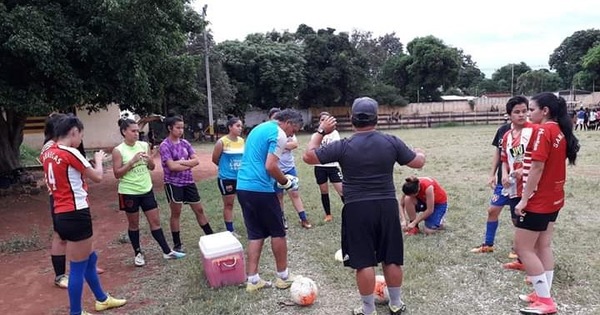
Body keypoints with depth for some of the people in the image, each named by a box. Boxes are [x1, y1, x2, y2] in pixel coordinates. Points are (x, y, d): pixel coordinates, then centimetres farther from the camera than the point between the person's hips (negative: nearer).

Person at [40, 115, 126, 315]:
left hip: (61, 215, 9)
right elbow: (97, 177, -5)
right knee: (78, 267, 3)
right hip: (75, 215, -9)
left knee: (90, 258, 22)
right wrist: (99, 160, 12)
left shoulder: (48, 154, 9)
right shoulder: (70, 153, -16)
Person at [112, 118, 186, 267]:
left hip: (147, 190, 4)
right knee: (133, 224, 11)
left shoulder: (144, 145, 1)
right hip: (129, 192, -4)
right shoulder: (118, 150, -10)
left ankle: (167, 251, 16)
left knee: (155, 221, 8)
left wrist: (150, 160, -15)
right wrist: (132, 161, -22)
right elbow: (117, 174, -13)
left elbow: (151, 168, 8)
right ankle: (138, 253, 27)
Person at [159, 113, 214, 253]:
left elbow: (196, 160, -2)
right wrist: (189, 164, -8)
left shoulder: (185, 143, 6)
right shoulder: (165, 145, -10)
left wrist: (181, 162, -15)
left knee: (199, 210, 11)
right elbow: (172, 166, -19)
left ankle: (211, 236, 22)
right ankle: (177, 244, 17)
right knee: (176, 214, 5)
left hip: (188, 182, 5)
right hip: (174, 184, -5)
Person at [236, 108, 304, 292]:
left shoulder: (259, 128, 19)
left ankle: (253, 280, 15)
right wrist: (286, 183, -3)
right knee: (278, 233, 7)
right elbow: (270, 166, -18)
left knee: (255, 234, 13)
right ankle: (283, 277, 20)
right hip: (260, 189, -8)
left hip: (243, 187, 9)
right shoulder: (278, 134, -9)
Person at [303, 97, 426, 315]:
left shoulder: (344, 146, -9)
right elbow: (417, 163, 6)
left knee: (364, 262, 7)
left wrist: (321, 131, 9)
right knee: (391, 259, 16)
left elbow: (308, 156, -3)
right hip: (387, 206, 3)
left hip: (357, 209, -2)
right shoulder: (391, 142, -3)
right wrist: (420, 153, 30)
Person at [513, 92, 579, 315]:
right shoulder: (560, 131, 9)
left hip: (538, 201, -9)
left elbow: (537, 167, -21)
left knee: (523, 248, 0)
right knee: (543, 246, 15)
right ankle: (543, 295, 23)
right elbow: (551, 165, 15)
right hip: (554, 198, 9)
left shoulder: (543, 130, -18)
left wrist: (524, 199, -19)